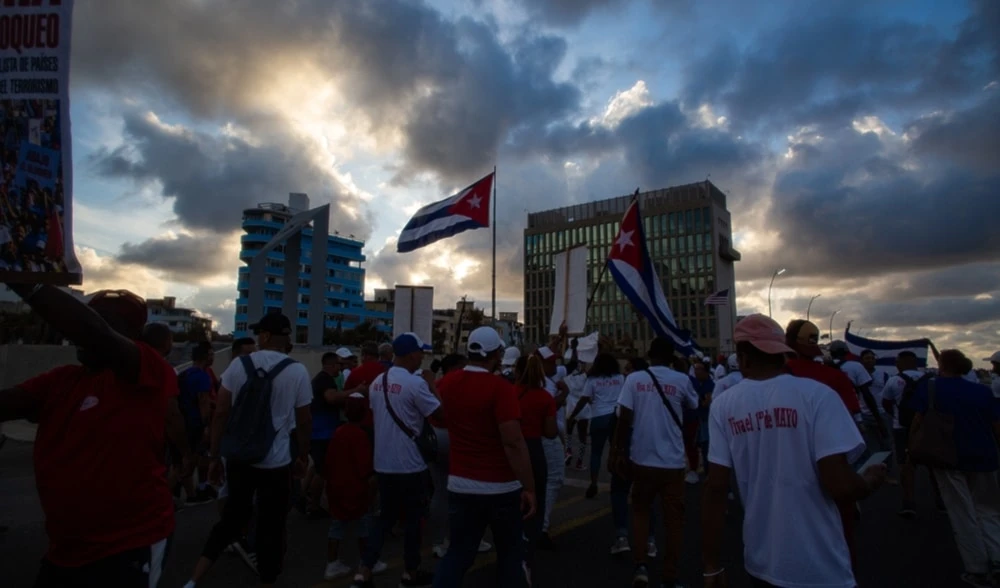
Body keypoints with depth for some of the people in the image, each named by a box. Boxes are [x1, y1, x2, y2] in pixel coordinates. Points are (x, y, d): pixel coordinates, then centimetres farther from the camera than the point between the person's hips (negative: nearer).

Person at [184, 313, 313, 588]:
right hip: (276, 462, -3)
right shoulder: (297, 371, -9)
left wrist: (214, 456, 8)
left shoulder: (237, 365, -4)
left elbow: (221, 413, -2)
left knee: (232, 517, 22)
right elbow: (304, 421, -6)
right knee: (271, 526, 12)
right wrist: (303, 457, 8)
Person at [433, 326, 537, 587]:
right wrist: (529, 487, -17)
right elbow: (513, 443, -23)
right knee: (510, 552, 18)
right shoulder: (500, 387, -19)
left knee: (458, 553, 15)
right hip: (501, 487, -4)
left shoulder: (446, 383, 0)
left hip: (460, 484, 5)